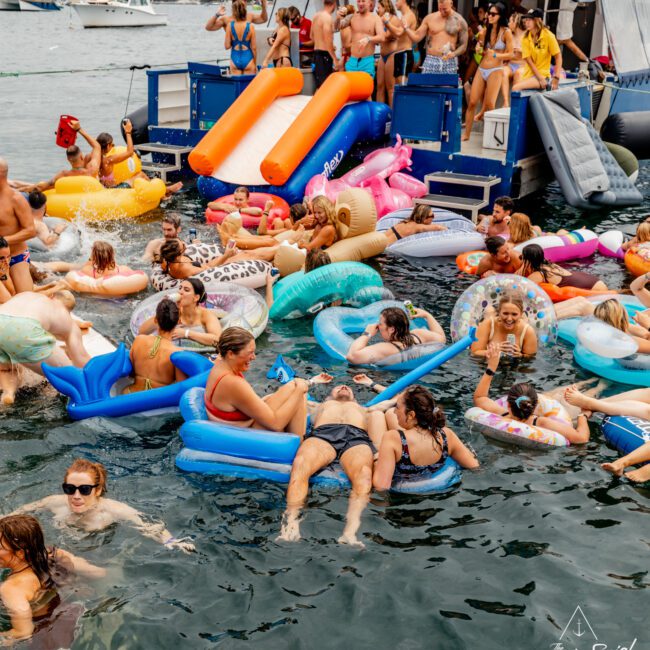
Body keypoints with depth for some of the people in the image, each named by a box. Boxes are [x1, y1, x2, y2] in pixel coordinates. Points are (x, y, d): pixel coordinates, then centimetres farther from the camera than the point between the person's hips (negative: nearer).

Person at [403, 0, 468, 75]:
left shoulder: (459, 21, 3)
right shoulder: (430, 18, 7)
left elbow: (463, 45, 6)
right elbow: (416, 38, 6)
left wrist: (454, 54, -13)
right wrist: (405, 27, -9)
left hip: (449, 62, -1)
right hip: (431, 61, 1)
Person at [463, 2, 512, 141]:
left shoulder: (506, 32, -4)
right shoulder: (485, 31, 10)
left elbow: (510, 54, -7)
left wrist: (496, 55, -21)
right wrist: (479, 49, -1)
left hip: (496, 71, -4)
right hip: (481, 70, 4)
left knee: (489, 105, -9)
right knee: (472, 102, -3)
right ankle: (466, 134, 3)